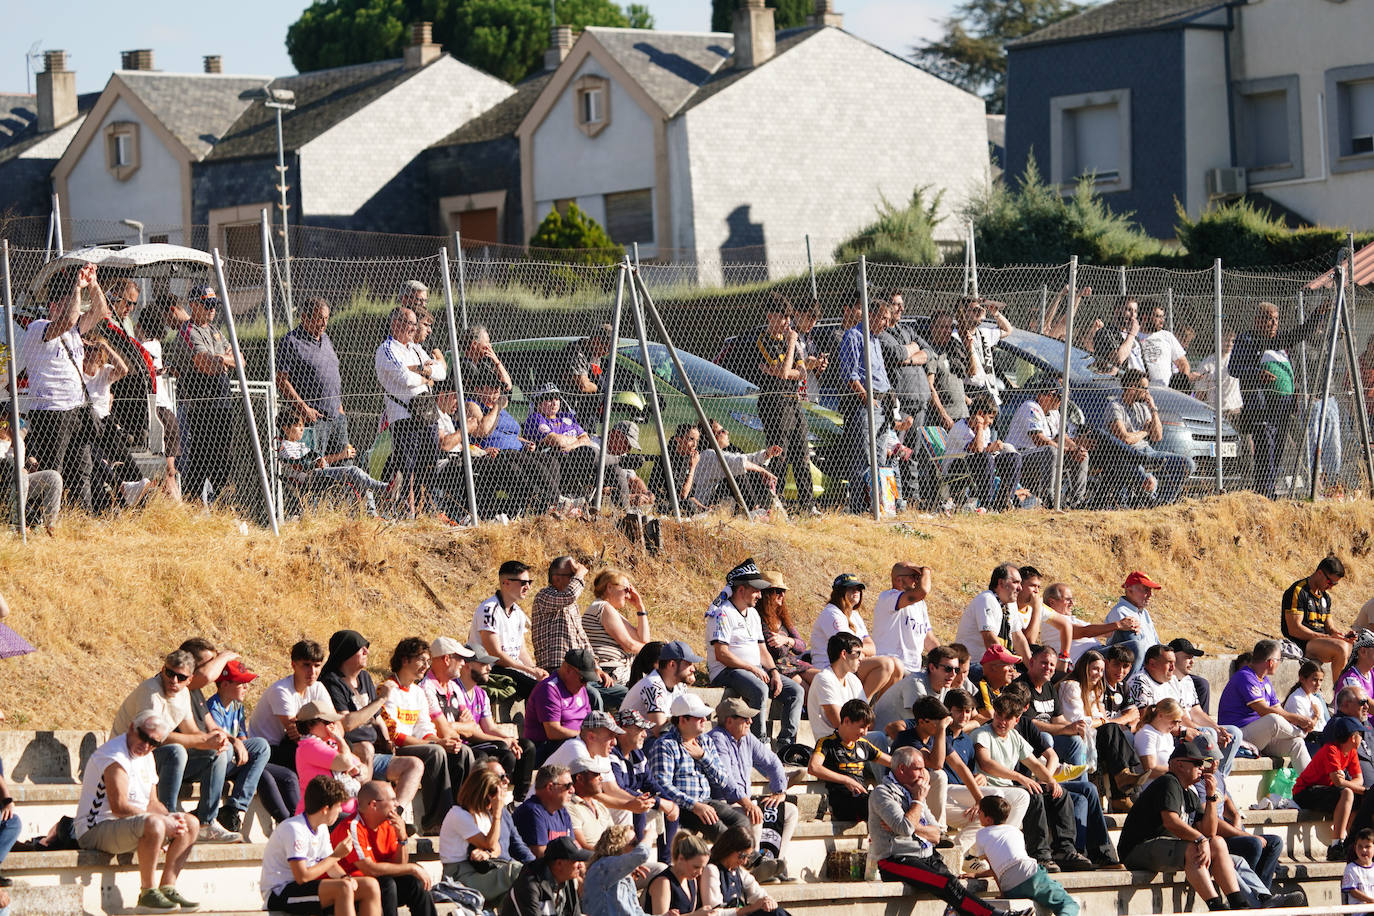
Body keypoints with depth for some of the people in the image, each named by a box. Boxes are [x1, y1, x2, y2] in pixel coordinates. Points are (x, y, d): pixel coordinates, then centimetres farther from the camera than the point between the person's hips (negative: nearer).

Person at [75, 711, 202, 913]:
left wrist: (170, 818, -7)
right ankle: (147, 893, -24)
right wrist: (164, 822, -24)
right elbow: (119, 807, -26)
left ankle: (168, 887, 0)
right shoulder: (114, 756, -17)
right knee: (154, 824, -36)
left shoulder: (146, 757, 15)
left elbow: (152, 804, 16)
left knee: (191, 824, 4)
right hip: (97, 829, -10)